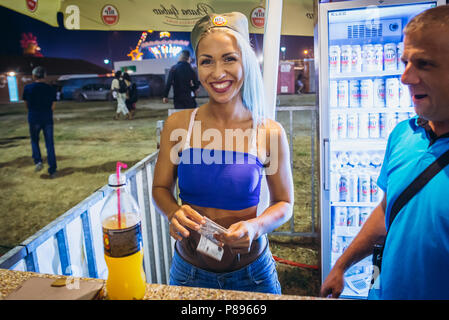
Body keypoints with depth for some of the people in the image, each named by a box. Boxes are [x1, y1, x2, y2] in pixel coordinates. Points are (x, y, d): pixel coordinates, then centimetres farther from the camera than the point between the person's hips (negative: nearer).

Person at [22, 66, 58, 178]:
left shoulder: (28, 88, -4)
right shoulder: (51, 89, -2)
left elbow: (26, 105, 6)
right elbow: (53, 106, 0)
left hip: (34, 119, -1)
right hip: (48, 120, 1)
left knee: (34, 141, 21)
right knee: (50, 144, 5)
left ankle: (38, 161, 2)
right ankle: (52, 170, 4)